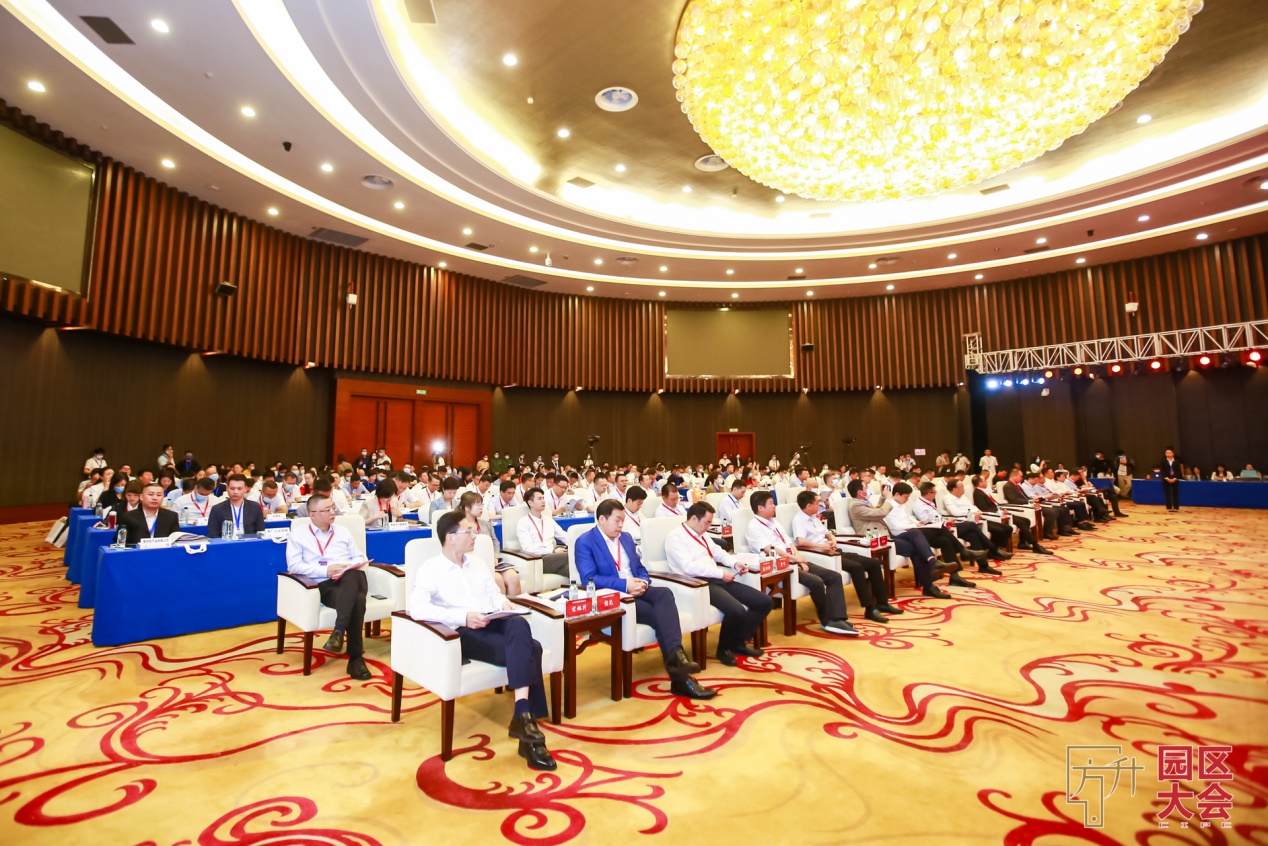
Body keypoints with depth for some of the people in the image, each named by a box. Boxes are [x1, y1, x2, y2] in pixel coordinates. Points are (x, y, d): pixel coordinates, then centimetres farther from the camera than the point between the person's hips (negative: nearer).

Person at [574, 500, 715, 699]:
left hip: (636, 590, 7)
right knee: (660, 615, -28)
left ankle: (676, 655, -39)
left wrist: (643, 582, -4)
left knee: (664, 593, -28)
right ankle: (680, 677, -25)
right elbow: (588, 579, -14)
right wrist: (624, 584, -22)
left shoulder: (626, 538, 20)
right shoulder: (585, 542, -4)